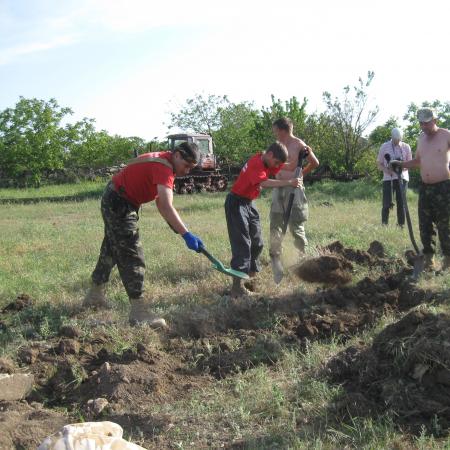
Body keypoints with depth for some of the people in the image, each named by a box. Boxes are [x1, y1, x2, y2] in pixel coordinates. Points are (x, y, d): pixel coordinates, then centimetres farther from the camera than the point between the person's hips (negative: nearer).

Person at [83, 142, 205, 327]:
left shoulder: (165, 163, 6)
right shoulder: (163, 167, -26)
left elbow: (161, 203, 5)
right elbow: (166, 207, -37)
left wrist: (176, 227, -5)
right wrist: (186, 235, -41)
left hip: (115, 203, 11)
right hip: (118, 203, -11)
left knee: (111, 250, 21)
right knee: (131, 255, -12)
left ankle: (94, 296, 36)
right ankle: (139, 311, -12)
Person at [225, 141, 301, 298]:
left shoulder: (268, 163, 6)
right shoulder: (256, 163, -23)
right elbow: (264, 182, -39)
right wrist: (289, 182, -41)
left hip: (249, 203, 10)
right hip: (236, 203, -10)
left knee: (257, 243, 14)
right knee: (242, 244, -14)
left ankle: (252, 276, 27)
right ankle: (237, 287, -15)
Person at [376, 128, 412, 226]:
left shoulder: (406, 147, 6)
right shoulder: (384, 147, 4)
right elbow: (379, 164, 7)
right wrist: (386, 170, -14)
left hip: (402, 178, 1)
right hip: (388, 178, -1)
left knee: (401, 203, 1)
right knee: (387, 204, -6)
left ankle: (401, 225, 7)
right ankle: (384, 225, 2)